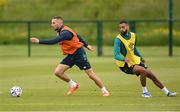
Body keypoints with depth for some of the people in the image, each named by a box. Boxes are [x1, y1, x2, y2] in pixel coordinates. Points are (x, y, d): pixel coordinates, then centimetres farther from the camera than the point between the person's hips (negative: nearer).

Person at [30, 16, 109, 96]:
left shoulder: (65, 32, -23)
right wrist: (86, 45, 21)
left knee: (90, 74, -5)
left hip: (79, 54, -9)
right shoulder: (60, 31, 6)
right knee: (57, 72, -6)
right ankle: (73, 85, 13)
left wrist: (39, 41, -33)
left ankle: (104, 91, 9)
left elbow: (54, 41, -34)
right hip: (70, 56, 9)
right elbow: (77, 35, 17)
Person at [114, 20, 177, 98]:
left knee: (151, 75, 6)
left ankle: (167, 92, 19)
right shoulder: (118, 39, -19)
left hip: (135, 61, 7)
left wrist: (141, 57, 27)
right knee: (144, 71, -28)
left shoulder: (132, 35, 2)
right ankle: (144, 92, -11)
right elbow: (116, 55, -27)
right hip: (125, 65, -7)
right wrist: (124, 59, -45)